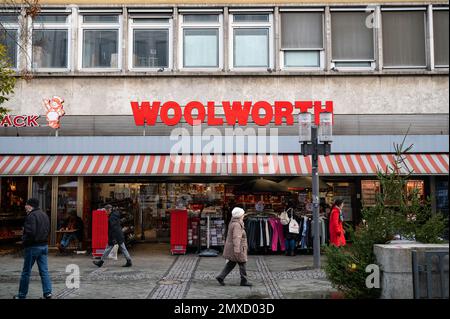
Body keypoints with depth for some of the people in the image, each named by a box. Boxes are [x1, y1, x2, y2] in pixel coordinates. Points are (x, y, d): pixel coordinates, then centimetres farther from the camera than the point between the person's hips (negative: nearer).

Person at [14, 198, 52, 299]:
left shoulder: (31, 216, -15)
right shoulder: (44, 215, 12)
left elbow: (30, 232, -24)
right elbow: (48, 231, 16)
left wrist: (24, 239, -7)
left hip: (33, 246, -7)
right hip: (44, 245, 7)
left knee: (26, 272, 5)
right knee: (44, 271, 8)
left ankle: (22, 295, 15)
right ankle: (48, 293, 3)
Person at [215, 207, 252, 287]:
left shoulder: (233, 223, 11)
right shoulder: (237, 225, -20)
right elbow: (236, 238, -26)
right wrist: (237, 250, -29)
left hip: (232, 247, 10)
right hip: (237, 248, -10)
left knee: (231, 263, 13)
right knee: (242, 264, 2)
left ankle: (221, 277, 10)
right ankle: (244, 281, 10)